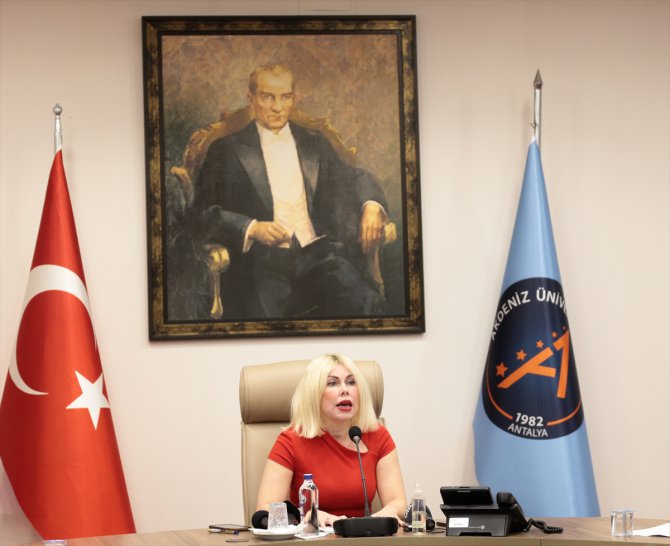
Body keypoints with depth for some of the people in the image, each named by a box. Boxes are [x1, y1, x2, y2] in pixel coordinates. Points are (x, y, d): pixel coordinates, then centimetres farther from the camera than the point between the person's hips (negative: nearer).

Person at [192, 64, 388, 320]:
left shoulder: (315, 142, 23)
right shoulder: (227, 150, 11)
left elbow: (352, 178, 21)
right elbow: (203, 212, 4)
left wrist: (371, 205, -3)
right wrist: (252, 228, -12)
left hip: (317, 251, 3)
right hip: (262, 258, -3)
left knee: (366, 301, -28)